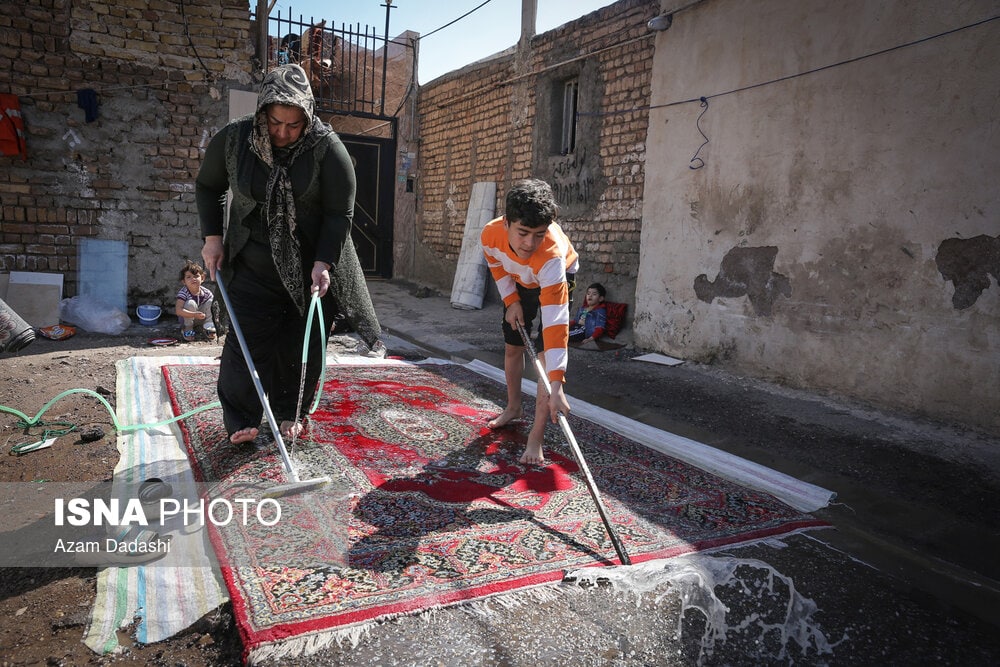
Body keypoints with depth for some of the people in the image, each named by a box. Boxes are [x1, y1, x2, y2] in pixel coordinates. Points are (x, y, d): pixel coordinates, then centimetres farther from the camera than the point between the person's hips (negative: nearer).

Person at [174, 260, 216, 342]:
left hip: (202, 318, 3)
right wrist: (195, 315, -50)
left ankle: (208, 327, -8)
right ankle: (187, 329, -15)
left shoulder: (207, 293, -16)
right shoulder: (183, 292, -26)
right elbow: (178, 310, -38)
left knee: (211, 301, -19)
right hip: (187, 318, -3)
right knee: (191, 303, -31)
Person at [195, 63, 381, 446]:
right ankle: (241, 420, 13)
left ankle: (289, 414, 25)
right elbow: (207, 186, 11)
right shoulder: (232, 140, -6)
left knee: (303, 346, 6)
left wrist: (323, 263, -21)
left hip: (312, 269, -1)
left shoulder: (327, 148, -14)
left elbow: (340, 213, -12)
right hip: (253, 268, 1)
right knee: (248, 342, -2)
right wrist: (212, 236, 2)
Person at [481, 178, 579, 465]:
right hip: (519, 282, 5)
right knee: (512, 345, 13)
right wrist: (511, 301, -12)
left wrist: (556, 385, -56)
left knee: (545, 352, -17)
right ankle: (513, 408, 37)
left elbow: (555, 322, -52)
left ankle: (536, 437, -11)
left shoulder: (551, 255, -47)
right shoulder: (490, 234, -34)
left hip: (557, 278, -4)